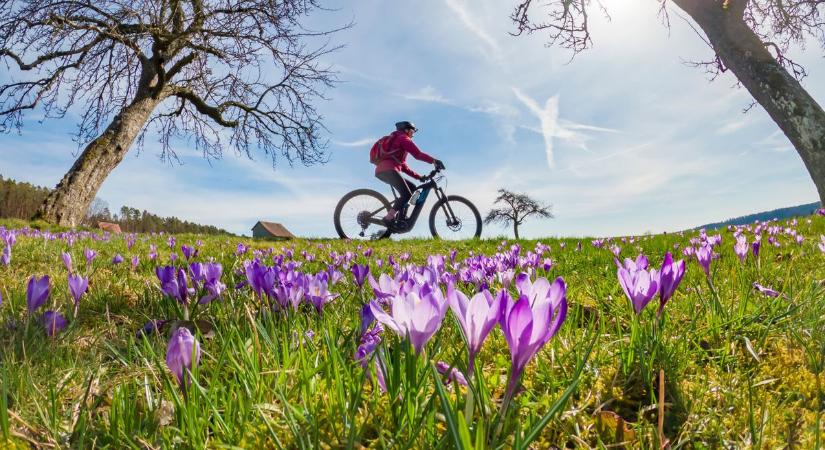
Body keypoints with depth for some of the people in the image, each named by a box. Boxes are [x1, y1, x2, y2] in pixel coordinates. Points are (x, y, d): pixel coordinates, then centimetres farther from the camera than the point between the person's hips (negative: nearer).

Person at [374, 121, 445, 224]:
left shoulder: (396, 140, 36)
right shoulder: (403, 138, 7)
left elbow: (404, 167, 29)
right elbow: (418, 154, -12)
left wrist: (419, 177, 22)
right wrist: (434, 161, -19)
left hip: (381, 171, 10)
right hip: (388, 169, -10)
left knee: (412, 188, 12)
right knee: (407, 194, -17)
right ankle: (389, 218, -23)